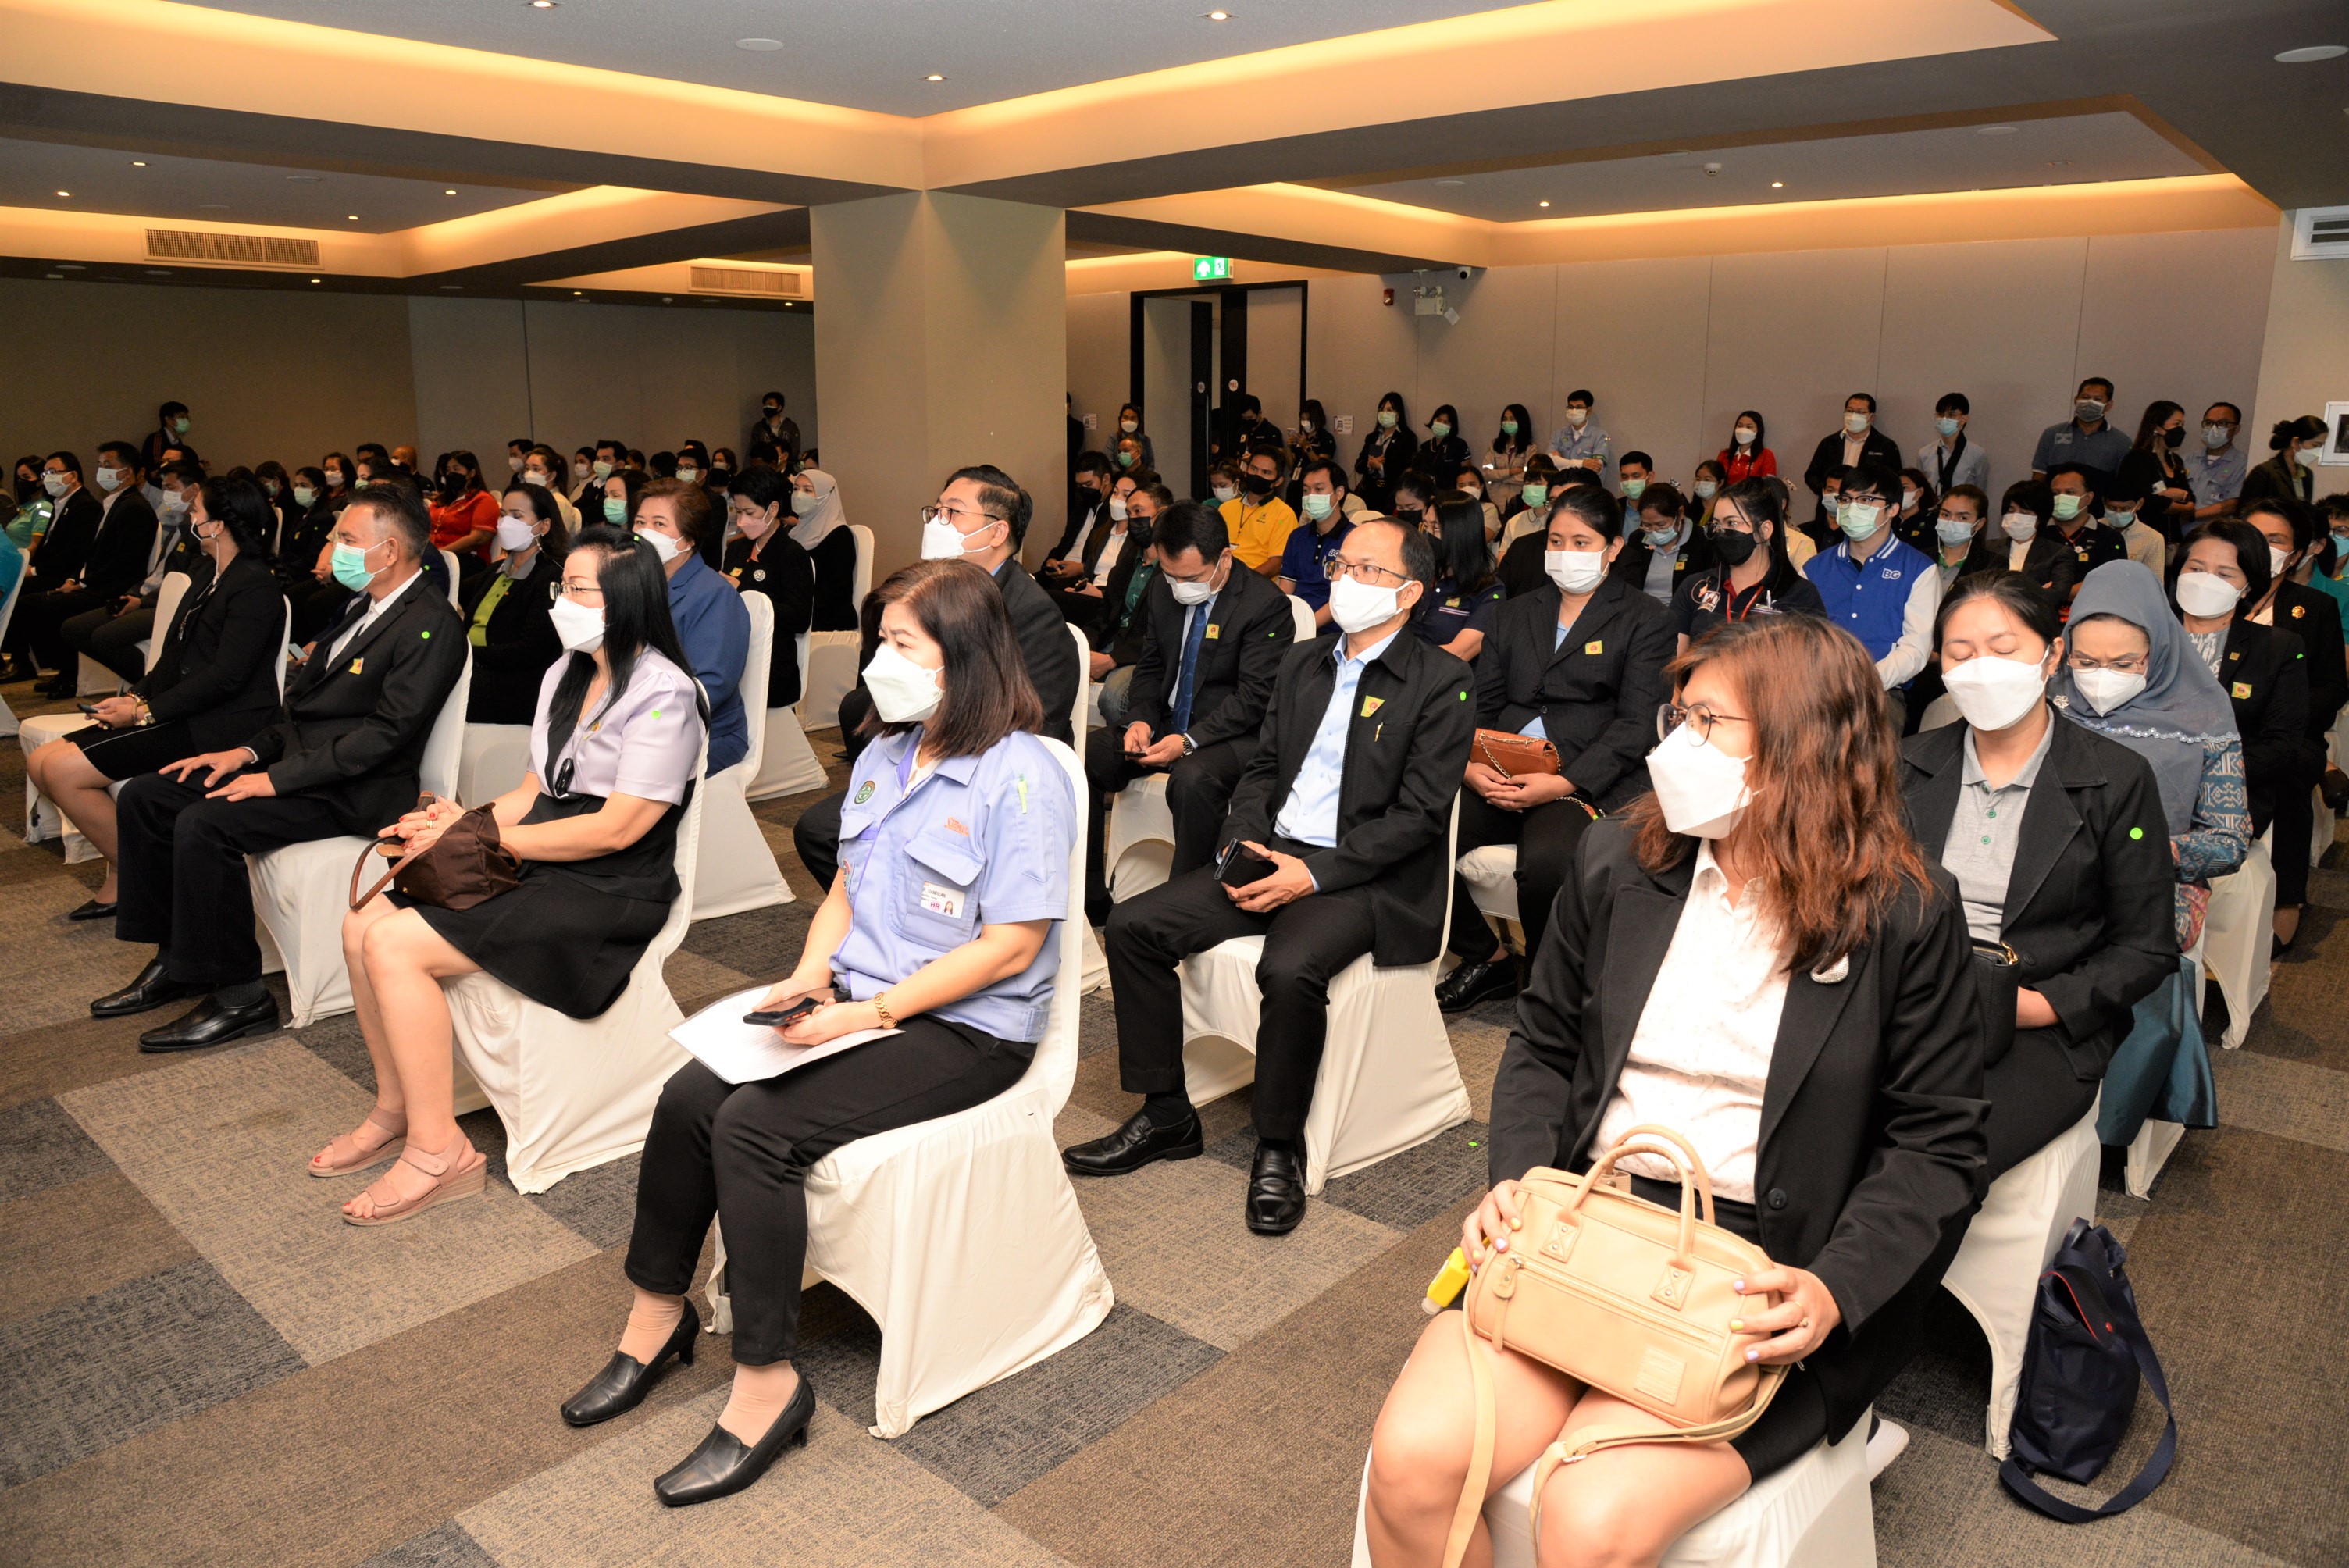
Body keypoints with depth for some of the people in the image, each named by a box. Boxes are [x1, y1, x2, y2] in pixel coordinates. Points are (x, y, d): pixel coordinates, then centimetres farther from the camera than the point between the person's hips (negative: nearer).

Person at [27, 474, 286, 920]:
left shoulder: (255, 589, -14)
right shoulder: (207, 574, 17)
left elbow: (226, 677, -20)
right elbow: (174, 656, 20)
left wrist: (146, 711, -16)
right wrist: (136, 695, 4)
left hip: (215, 726, -10)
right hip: (181, 713, 10)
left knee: (63, 770, -16)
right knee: (41, 764, 2)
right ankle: (121, 868, 6)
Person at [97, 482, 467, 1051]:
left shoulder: (431, 625, -15)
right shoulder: (363, 606, 16)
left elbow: (388, 731, -22)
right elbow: (302, 701, 21)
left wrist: (278, 778, -20)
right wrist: (249, 752, 4)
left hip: (350, 791, -10)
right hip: (295, 763, 10)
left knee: (204, 824, -26)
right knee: (143, 796, 5)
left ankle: (239, 995, -13)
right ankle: (174, 961, 12)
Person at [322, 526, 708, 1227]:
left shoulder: (663, 696, -15)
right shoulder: (565, 675, 13)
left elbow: (617, 828, -19)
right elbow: (535, 791, 16)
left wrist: (482, 836, -13)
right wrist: (462, 821, -4)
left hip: (609, 893, -9)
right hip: (538, 864, 9)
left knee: (395, 947, -19)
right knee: (364, 923, -4)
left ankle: (438, 1149, -8)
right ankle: (395, 1112, 11)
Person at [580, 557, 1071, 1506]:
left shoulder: (1021, 777, -15)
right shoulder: (884, 757, 12)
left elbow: (1010, 946, -18)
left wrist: (871, 1010, -20)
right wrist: (812, 973, -1)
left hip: (967, 1029, -8)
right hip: (861, 1003, 8)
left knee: (755, 1126, -23)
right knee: (688, 1097, -10)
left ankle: (767, 1383, -9)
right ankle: (658, 1313, 11)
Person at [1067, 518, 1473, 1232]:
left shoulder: (1441, 681, -5)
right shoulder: (1301, 663, 16)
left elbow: (1418, 814, -12)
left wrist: (1313, 874, -19)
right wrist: (1245, 842, -4)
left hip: (1366, 878, -6)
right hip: (1272, 854, 7)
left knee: (1289, 969, -35)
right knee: (1132, 926, -8)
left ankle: (1279, 1150, -12)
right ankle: (1165, 1116, 4)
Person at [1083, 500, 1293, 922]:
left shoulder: (1266, 606, -15)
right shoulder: (1163, 592, 6)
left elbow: (1254, 697, -17)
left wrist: (1189, 741, -26)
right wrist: (1140, 720, -6)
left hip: (1234, 735, -7)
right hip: (1166, 725, 7)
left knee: (1192, 780, -39)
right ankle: (1091, 904, -3)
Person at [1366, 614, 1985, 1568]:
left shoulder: (1906, 916, -5)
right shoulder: (1618, 864, 5)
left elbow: (1935, 1147, -2)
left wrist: (1834, 1289, -17)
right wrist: (1516, 1182, -4)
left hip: (1764, 1281, -3)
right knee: (1413, 1457, -18)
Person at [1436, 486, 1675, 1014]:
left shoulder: (1646, 620, 8)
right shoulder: (1516, 614, 23)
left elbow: (1635, 724, -4)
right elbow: (1482, 703, 16)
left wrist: (1564, 783, -18)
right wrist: (1469, 763, -7)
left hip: (1587, 783, -4)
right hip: (1497, 778, 5)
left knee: (1545, 863, -36)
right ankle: (1485, 959, 1)